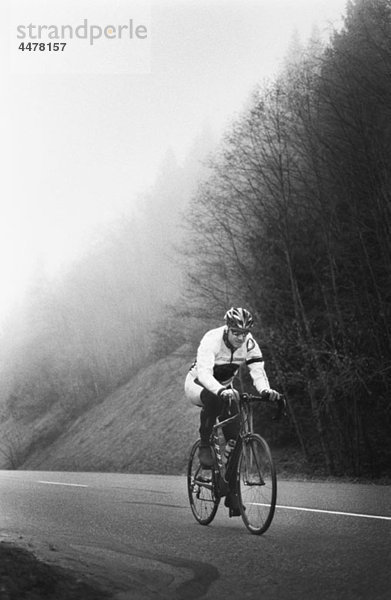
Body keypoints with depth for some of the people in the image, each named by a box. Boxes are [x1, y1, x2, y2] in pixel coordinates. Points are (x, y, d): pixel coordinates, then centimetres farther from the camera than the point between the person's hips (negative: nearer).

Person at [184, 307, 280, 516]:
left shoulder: (249, 344, -18)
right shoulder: (212, 340, -31)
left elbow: (258, 370, -26)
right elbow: (204, 373, -44)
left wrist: (265, 390, -49)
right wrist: (221, 391, -62)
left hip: (224, 388, 4)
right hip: (198, 384, -4)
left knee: (234, 435, -12)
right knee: (211, 398, -42)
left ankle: (232, 497, -4)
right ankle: (205, 447, -24)